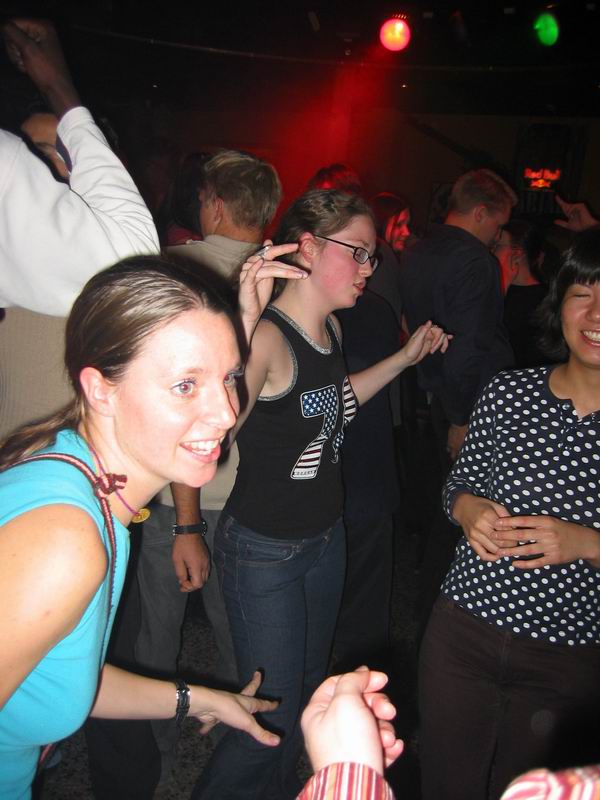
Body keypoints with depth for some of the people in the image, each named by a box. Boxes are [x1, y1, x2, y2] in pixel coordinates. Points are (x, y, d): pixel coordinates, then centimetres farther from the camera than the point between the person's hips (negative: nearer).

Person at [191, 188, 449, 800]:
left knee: (310, 689, 26)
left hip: (327, 537, 8)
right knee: (276, 717, 6)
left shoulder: (330, 326, 0)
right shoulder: (264, 337, -25)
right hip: (264, 550, -8)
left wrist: (404, 357, 15)